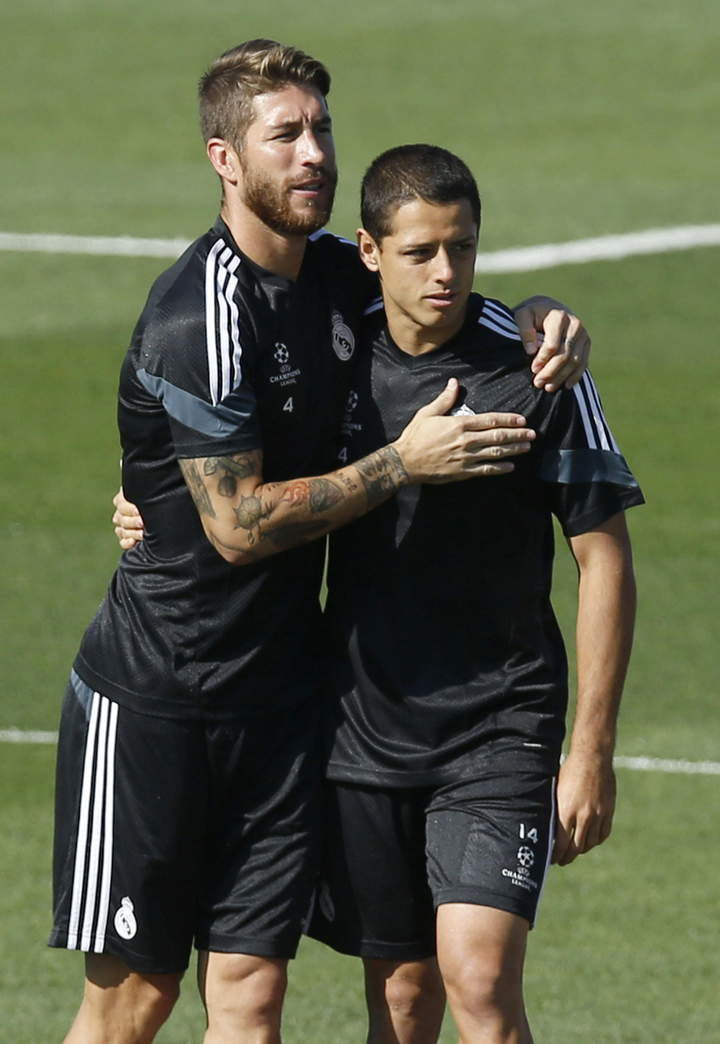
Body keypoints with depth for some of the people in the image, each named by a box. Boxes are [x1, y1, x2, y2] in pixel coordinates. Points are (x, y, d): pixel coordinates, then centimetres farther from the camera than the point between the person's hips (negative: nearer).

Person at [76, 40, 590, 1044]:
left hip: (276, 694, 6)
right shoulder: (200, 314, -18)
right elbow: (238, 525, -17)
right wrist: (404, 462, -15)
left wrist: (547, 318, 2)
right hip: (151, 694, -6)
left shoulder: (336, 274, 6)